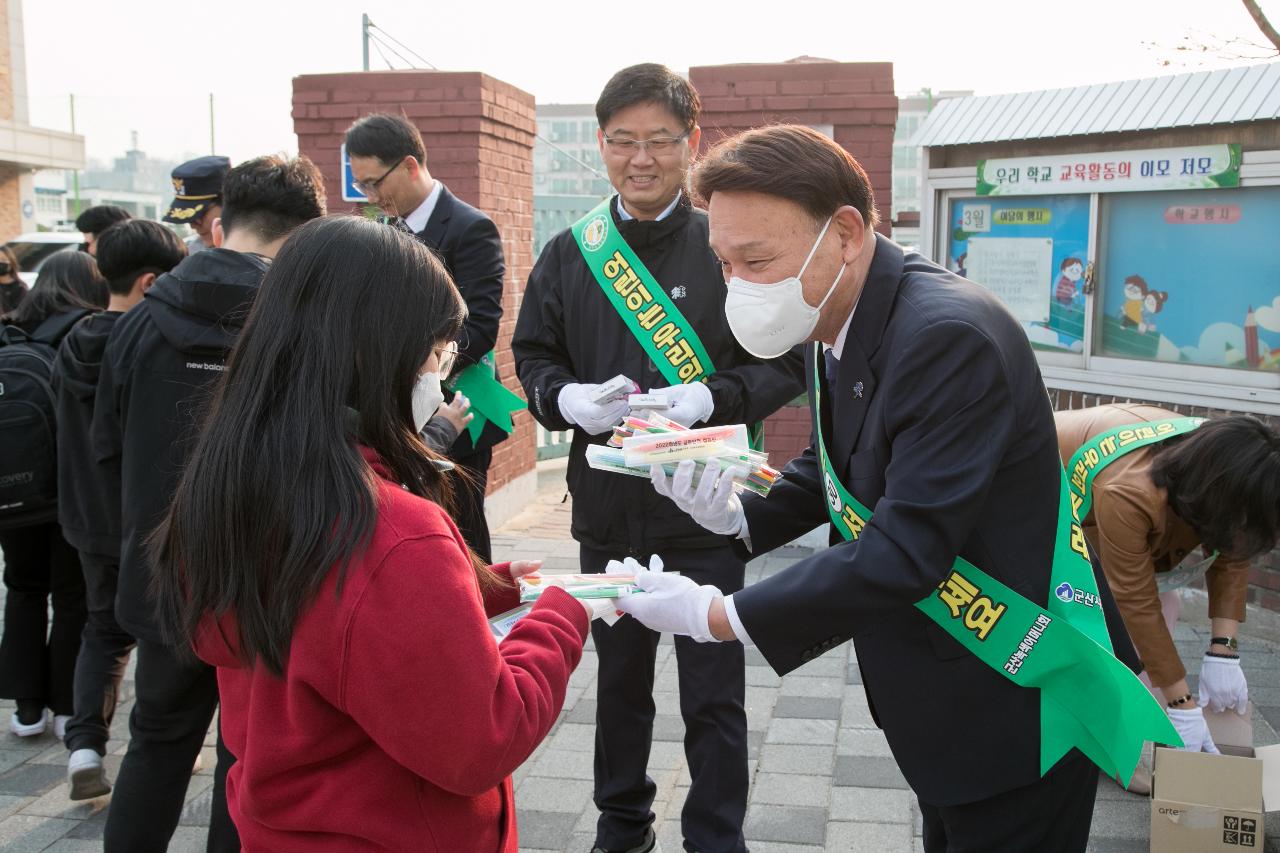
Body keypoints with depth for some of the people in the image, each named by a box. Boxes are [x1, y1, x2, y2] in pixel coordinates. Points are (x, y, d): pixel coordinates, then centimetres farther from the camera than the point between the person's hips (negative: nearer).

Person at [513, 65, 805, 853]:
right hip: (607, 508, 4)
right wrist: (568, 399, -12)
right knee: (619, 679, 20)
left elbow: (786, 361, -4)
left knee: (713, 694, 8)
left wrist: (710, 397, -20)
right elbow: (533, 355, 9)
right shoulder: (569, 254, 4)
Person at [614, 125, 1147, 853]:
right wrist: (741, 514, -5)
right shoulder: (841, 324, 0)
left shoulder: (950, 336, -29)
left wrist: (714, 616, -25)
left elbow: (906, 553, -30)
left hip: (1017, 704, -8)